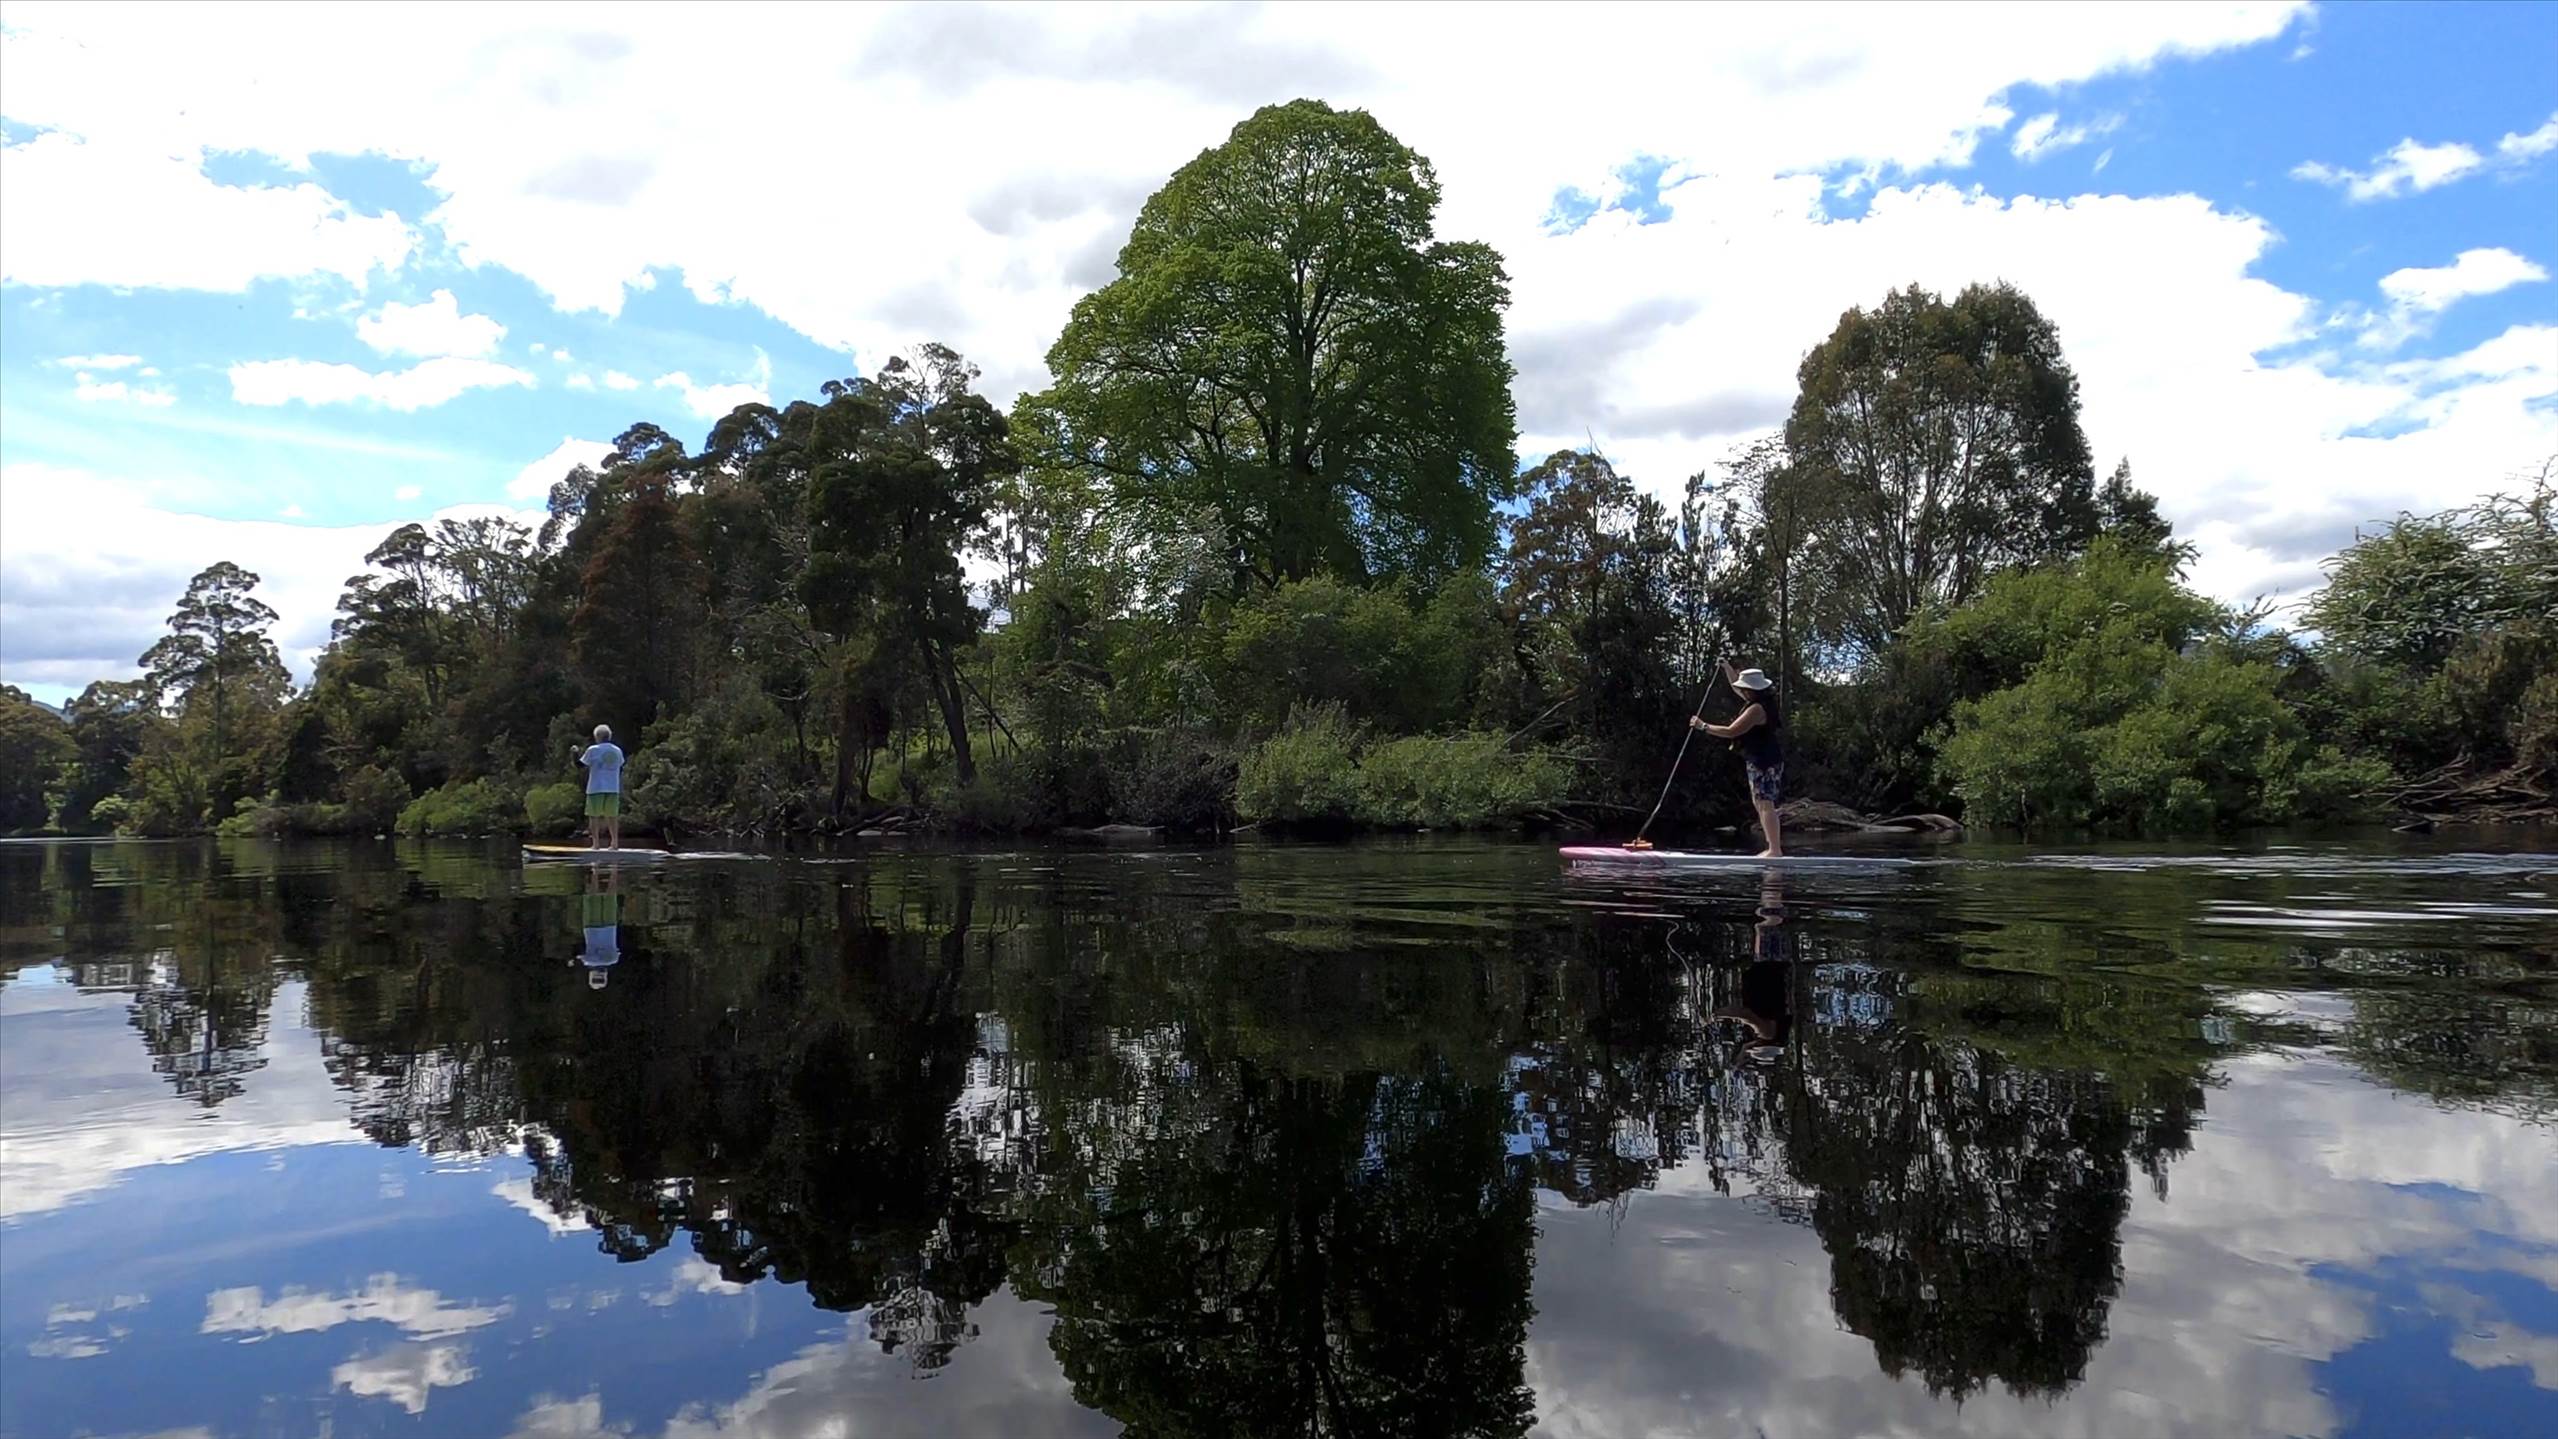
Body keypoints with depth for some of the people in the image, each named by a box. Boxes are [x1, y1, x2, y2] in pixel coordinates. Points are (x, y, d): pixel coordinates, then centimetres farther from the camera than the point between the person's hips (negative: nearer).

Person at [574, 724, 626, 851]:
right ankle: (615, 843, 5)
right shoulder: (618, 751, 7)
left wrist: (577, 753, 20)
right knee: (612, 816, 10)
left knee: (594, 816, 3)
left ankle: (596, 843, -3)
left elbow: (580, 764, 3)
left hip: (596, 788, -4)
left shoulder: (593, 750, -5)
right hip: (613, 788, 4)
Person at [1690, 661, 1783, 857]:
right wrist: (1728, 669, 25)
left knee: (1765, 804, -11)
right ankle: (1774, 847, 15)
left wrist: (1703, 726, -14)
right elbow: (1737, 688, 31)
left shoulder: (1757, 709, -19)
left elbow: (1731, 731, -21)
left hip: (1765, 762, -11)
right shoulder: (1761, 702, 11)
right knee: (1759, 803, 13)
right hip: (1759, 761, 11)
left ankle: (1775, 850, -13)